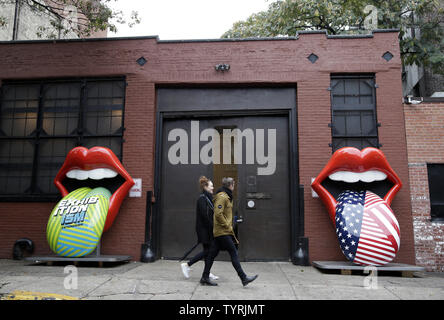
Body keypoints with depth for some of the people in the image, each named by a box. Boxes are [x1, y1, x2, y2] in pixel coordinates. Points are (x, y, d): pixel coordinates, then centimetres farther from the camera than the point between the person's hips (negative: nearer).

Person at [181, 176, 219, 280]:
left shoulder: (208, 198, 14)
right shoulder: (202, 198, -14)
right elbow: (204, 215, -20)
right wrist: (213, 227, -17)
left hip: (208, 229, 9)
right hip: (204, 229, -9)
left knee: (208, 250, 10)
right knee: (207, 250, -5)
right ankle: (187, 265, 4)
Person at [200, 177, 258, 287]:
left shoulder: (226, 196, 18)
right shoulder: (222, 197, -14)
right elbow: (218, 214, -22)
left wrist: (229, 226, 19)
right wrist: (228, 226, -15)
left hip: (219, 232, 10)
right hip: (223, 231, -10)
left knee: (212, 254, 11)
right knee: (233, 253, -6)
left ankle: (205, 277, 17)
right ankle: (244, 278, -1)